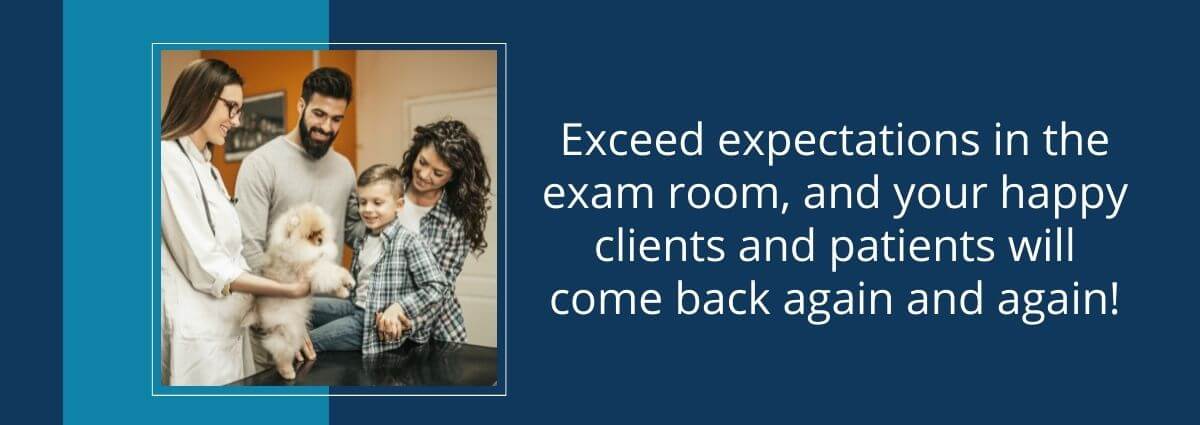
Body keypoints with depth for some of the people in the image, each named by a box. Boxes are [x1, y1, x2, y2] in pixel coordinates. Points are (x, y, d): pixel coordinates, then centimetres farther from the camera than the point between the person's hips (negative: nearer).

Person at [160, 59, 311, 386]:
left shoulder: (206, 168, 16)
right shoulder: (170, 160, -12)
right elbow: (204, 266, -15)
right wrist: (289, 290, -13)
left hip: (226, 326, 9)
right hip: (194, 333, -9)